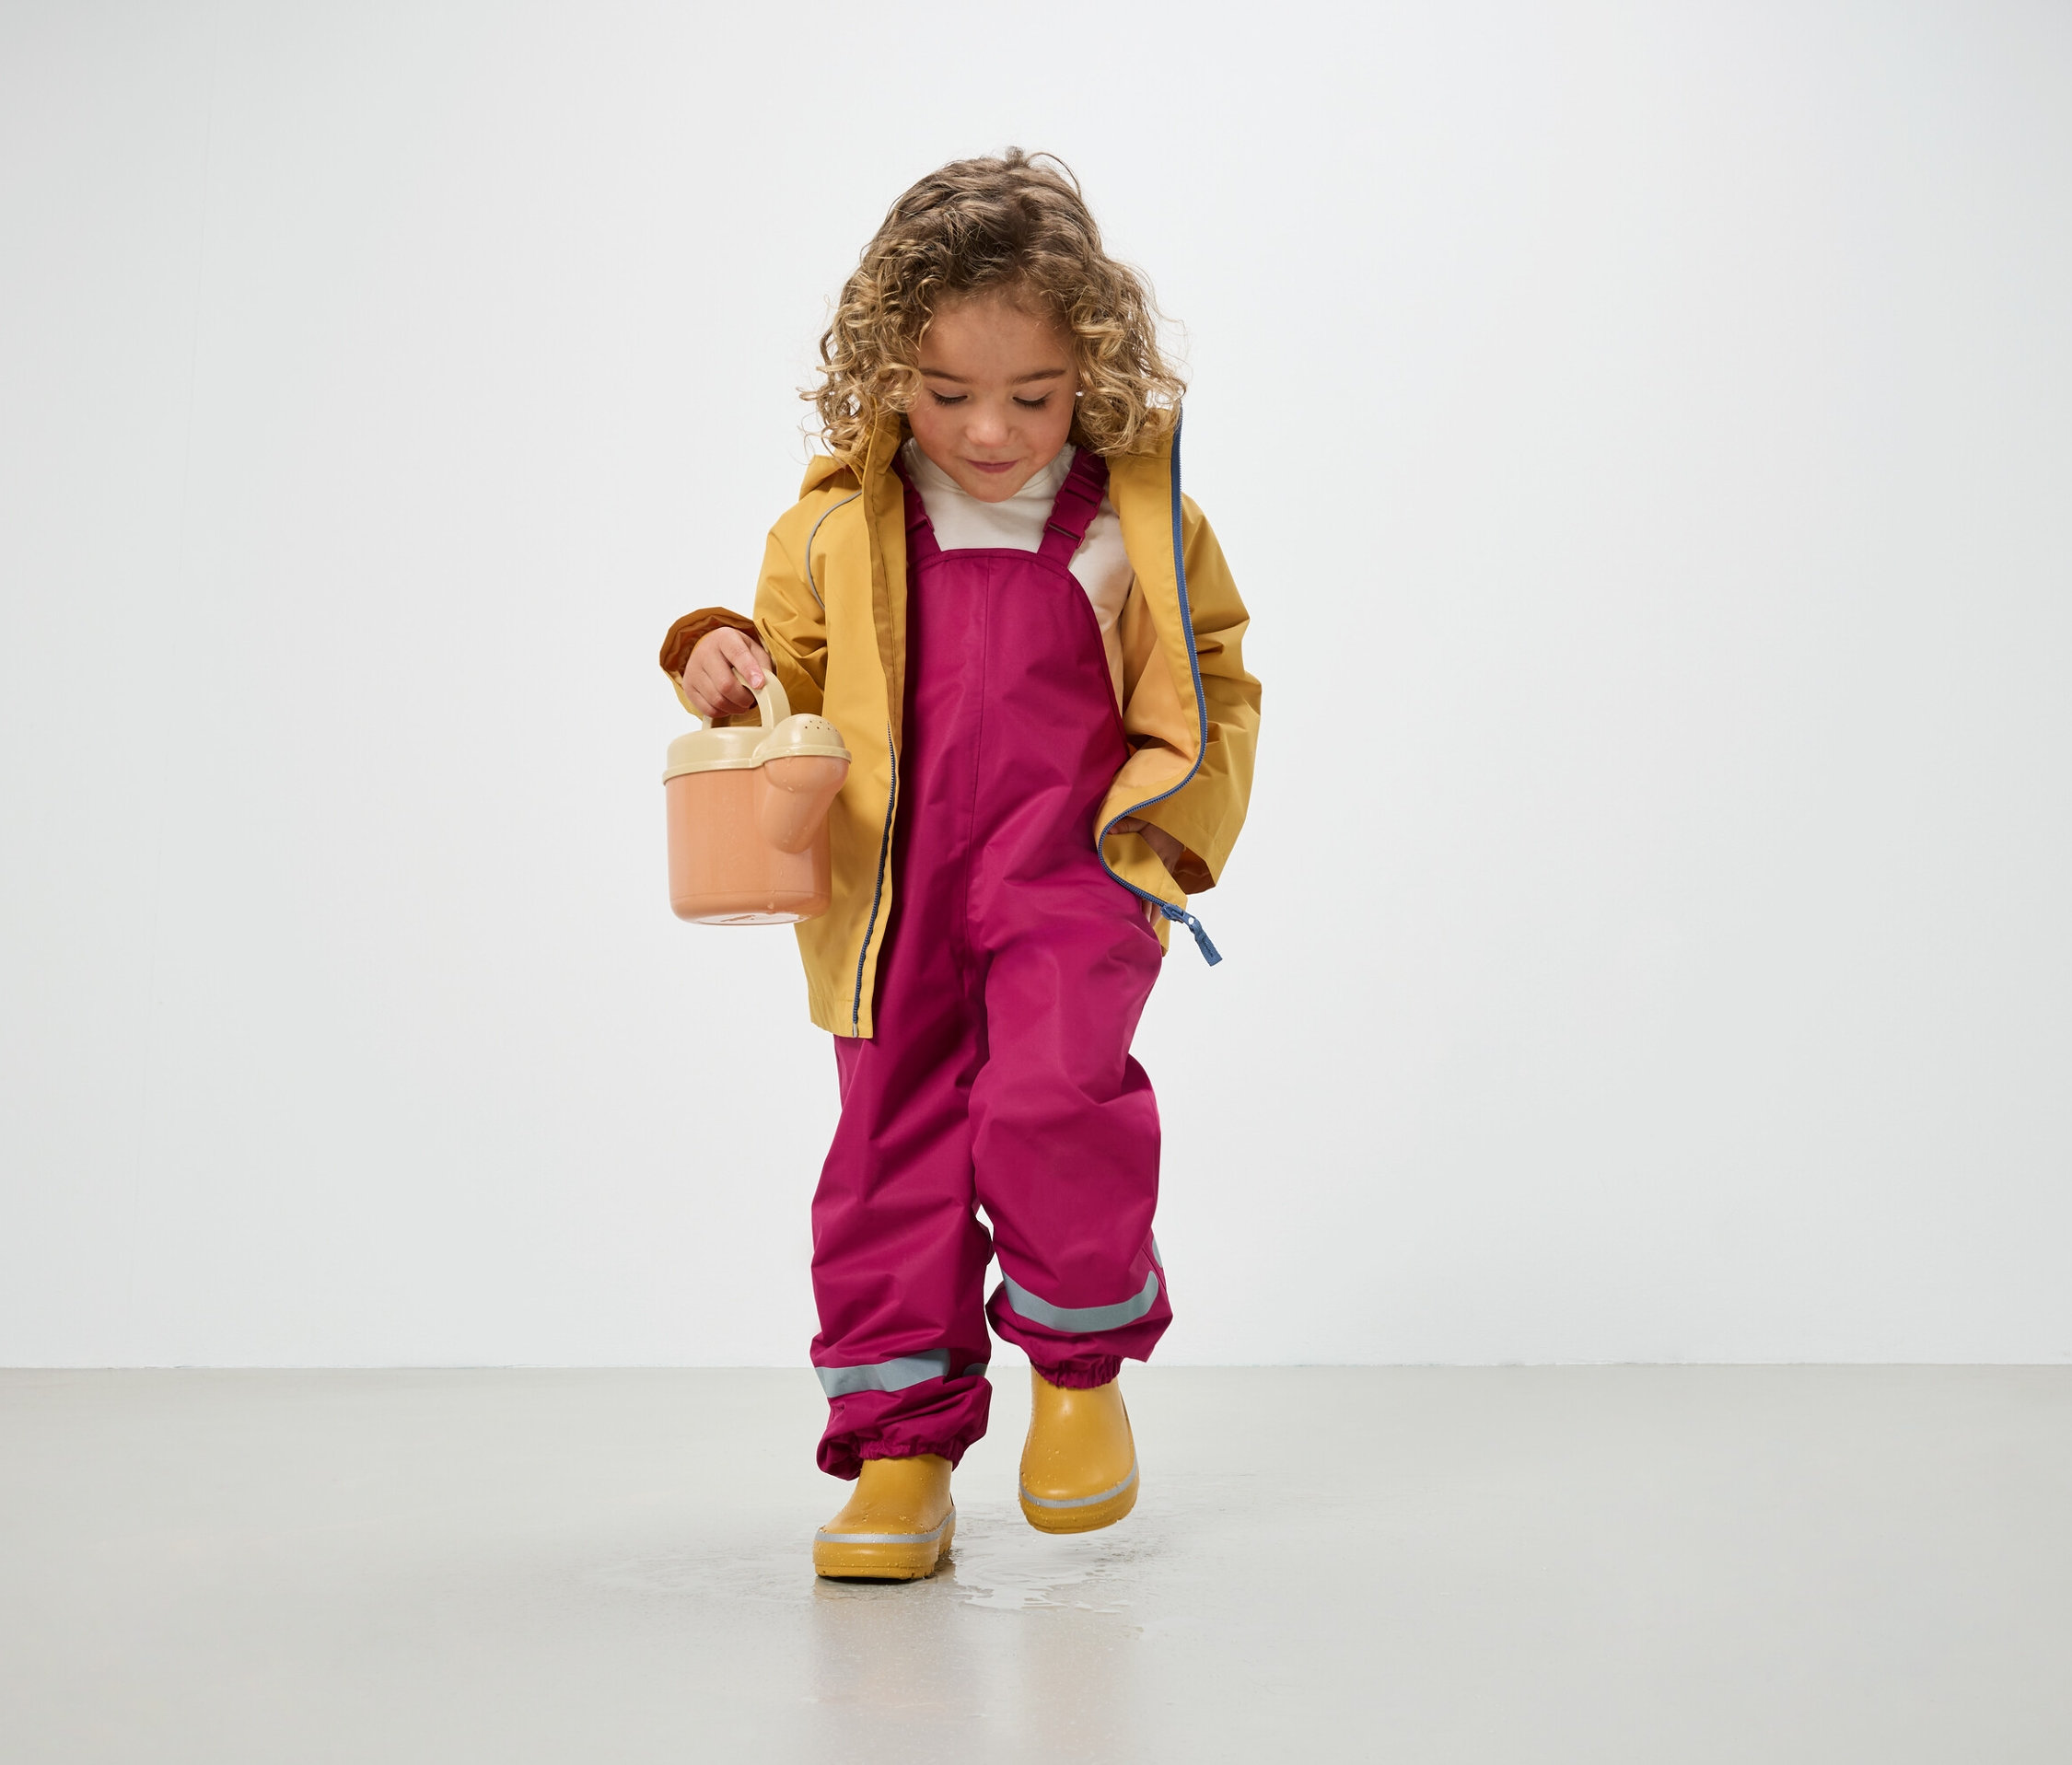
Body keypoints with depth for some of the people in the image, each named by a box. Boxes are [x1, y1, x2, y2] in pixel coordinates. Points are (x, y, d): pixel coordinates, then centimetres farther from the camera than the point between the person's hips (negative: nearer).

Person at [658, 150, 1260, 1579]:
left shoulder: (1135, 518, 0)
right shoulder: (840, 524, 3)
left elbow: (1212, 681, 11)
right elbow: (796, 680, 15)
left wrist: (1168, 815, -3)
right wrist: (735, 670, -8)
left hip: (1075, 873, -2)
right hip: (895, 891, 3)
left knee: (1050, 1101, -20)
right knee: (893, 1148, 3)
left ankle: (1083, 1363, 9)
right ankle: (900, 1445, 16)